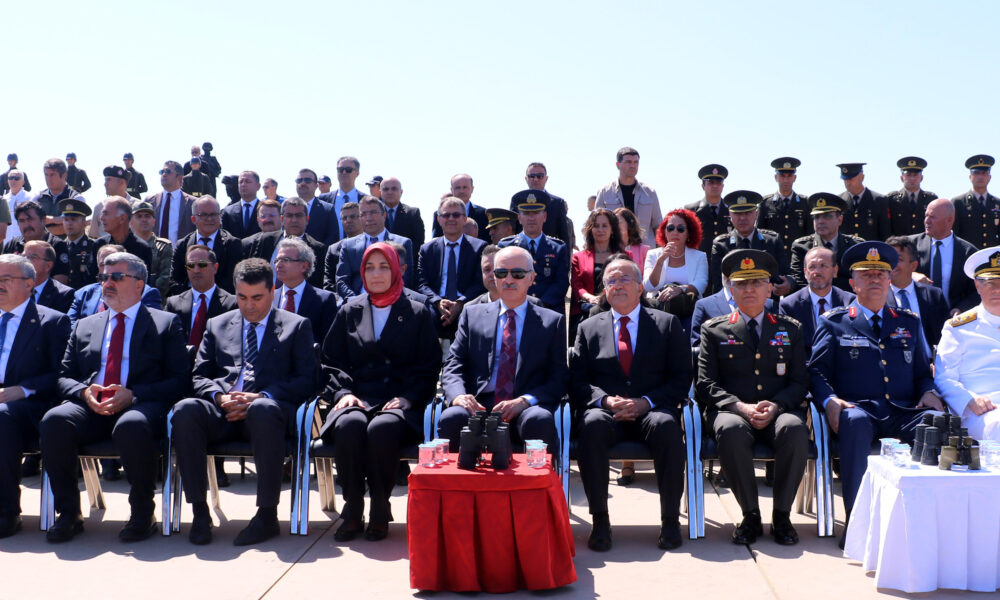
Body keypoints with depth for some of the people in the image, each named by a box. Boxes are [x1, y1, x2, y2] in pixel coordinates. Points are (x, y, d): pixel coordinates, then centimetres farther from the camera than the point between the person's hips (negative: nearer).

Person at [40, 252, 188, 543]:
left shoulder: (166, 323, 13)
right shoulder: (84, 326, 26)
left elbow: (178, 380, 2)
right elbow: (64, 377, 19)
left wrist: (133, 395, -13)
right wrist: (84, 392, -6)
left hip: (139, 407, -4)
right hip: (89, 407, 4)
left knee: (132, 426, -38)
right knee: (54, 421, -28)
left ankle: (142, 514, -17)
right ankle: (68, 513, -12)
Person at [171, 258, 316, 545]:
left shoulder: (296, 326, 16)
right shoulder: (217, 325, 25)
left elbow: (305, 380, 4)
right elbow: (200, 376, 17)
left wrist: (261, 397, -12)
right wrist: (219, 396, -7)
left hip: (267, 407, -3)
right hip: (223, 412, 3)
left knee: (264, 410, -39)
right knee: (185, 410, -30)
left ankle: (267, 515, -31)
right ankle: (200, 511, -22)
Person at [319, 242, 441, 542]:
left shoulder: (419, 314, 14)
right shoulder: (350, 311, 20)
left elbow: (429, 368, 8)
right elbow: (331, 362, 15)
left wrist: (406, 398, -8)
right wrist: (342, 393, -4)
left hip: (400, 403, -2)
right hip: (358, 399, 2)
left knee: (382, 428, -36)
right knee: (349, 424, -34)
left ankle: (380, 510, -17)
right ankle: (352, 509, -19)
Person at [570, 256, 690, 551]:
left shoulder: (667, 324, 14)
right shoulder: (588, 328, 16)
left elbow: (681, 378, 5)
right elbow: (578, 382, 8)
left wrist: (646, 403, -11)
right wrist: (605, 400, -13)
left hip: (651, 412, 0)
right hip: (607, 411, 1)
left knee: (667, 425, -35)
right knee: (592, 424, -34)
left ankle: (670, 520, -21)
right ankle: (600, 520, -24)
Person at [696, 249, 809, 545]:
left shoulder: (790, 329, 19)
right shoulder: (713, 330, 13)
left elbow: (800, 381, 10)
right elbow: (707, 384, 4)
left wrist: (776, 406, -11)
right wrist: (741, 407, -14)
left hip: (778, 412, 1)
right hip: (733, 411, -1)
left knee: (794, 429, -34)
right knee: (731, 430, -37)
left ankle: (781, 515, -17)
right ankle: (750, 516, -20)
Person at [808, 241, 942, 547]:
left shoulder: (909, 322, 24)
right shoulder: (833, 322, 13)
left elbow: (922, 371, 24)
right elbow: (816, 370, 4)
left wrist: (929, 392, 1)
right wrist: (829, 400, -16)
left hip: (903, 413, 3)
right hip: (859, 409, -3)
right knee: (855, 422, -39)